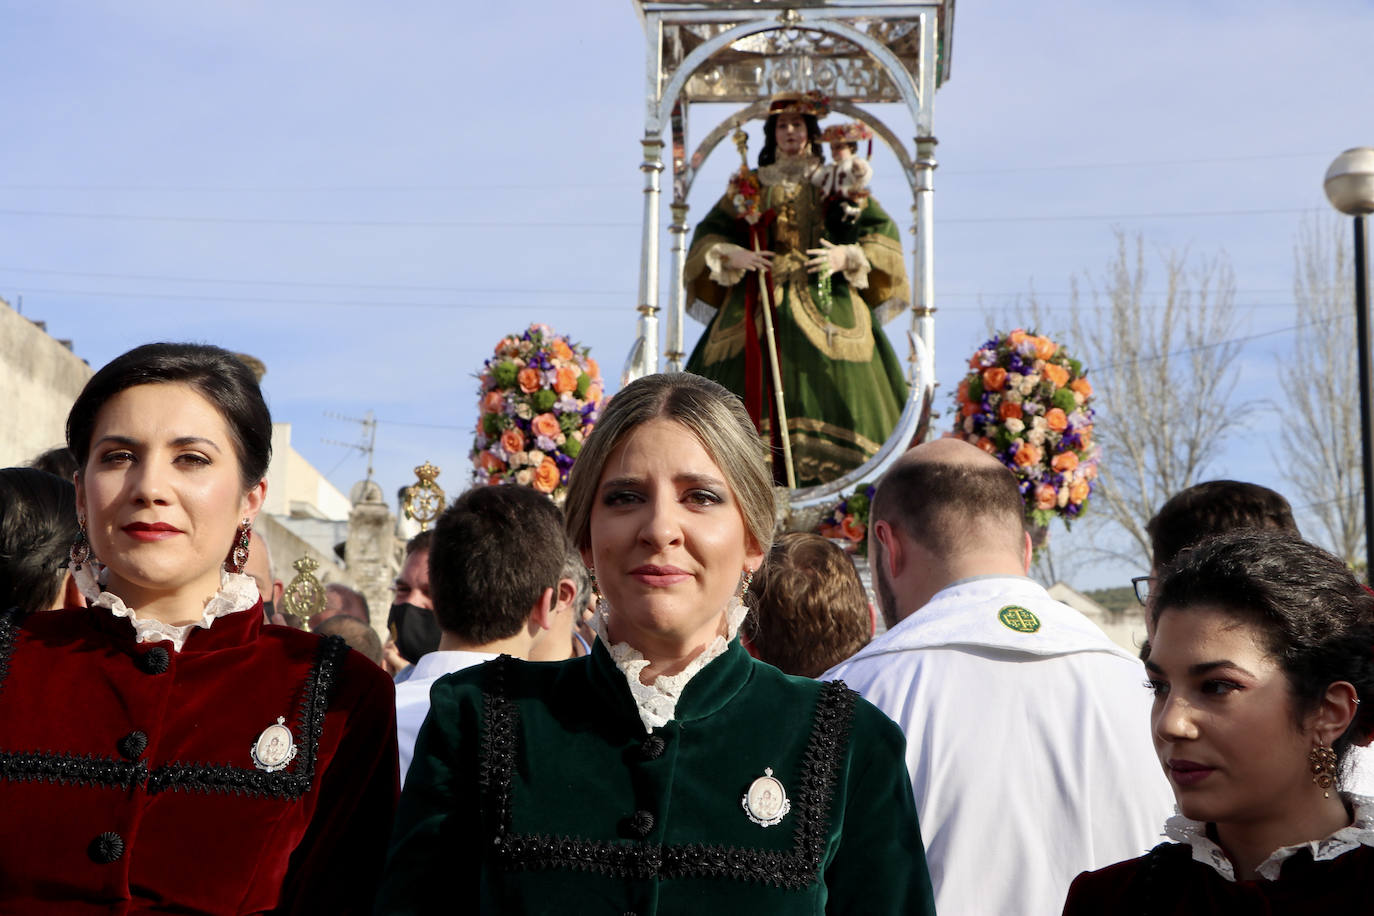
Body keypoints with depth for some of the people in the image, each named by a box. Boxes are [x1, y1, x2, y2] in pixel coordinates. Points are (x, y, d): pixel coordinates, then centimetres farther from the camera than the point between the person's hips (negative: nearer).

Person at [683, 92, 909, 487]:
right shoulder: (751, 185, 17)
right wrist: (733, 254, -7)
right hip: (761, 303, 2)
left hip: (824, 304, -1)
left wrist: (846, 256, -11)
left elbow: (881, 230, 6)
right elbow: (709, 232, 13)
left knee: (826, 384, -14)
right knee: (756, 382, -12)